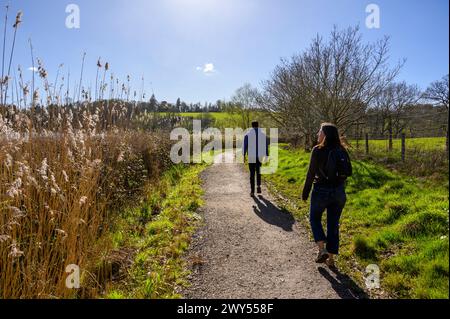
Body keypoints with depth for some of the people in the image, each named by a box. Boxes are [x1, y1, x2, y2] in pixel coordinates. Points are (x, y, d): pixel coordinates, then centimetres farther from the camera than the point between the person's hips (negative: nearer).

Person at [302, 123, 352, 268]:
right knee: (333, 224, 15)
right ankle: (331, 258, 22)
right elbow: (349, 172, 5)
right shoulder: (342, 150, 1)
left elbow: (311, 173, -13)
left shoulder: (318, 150, -14)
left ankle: (322, 250, 6)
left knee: (314, 218, 18)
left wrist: (305, 193, -4)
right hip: (339, 191, 5)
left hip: (321, 191, -5)